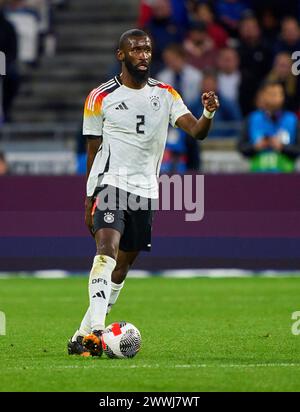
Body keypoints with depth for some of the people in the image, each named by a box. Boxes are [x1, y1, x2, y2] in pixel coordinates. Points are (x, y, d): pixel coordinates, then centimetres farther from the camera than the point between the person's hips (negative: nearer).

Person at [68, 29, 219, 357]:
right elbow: (93, 153, 5)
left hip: (145, 190, 5)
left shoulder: (166, 95, 10)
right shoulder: (101, 98, 1)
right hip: (109, 183, -4)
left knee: (122, 267, 7)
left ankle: (83, 335, 15)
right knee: (107, 250, -25)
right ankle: (96, 330, -36)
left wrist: (209, 113, -25)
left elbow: (196, 132, -2)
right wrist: (88, 204, 3)